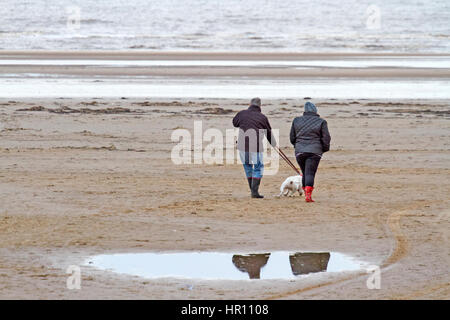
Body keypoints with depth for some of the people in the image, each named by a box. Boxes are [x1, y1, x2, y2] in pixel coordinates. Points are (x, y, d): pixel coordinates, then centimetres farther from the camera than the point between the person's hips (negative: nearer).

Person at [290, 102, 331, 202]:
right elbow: (326, 138, -1)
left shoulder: (296, 121, 8)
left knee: (305, 173, 14)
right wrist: (324, 149, 15)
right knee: (310, 173, -6)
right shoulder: (321, 122, -2)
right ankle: (308, 194, -20)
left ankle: (306, 194, 17)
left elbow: (292, 138, 15)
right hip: (314, 151, -3)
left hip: (299, 151, 3)